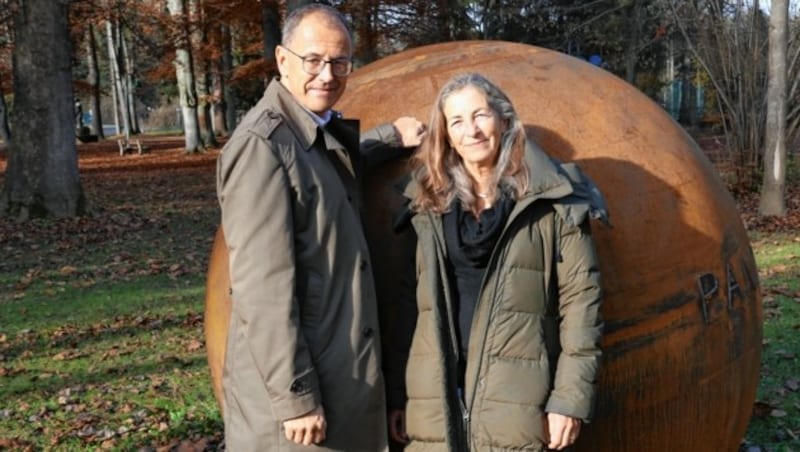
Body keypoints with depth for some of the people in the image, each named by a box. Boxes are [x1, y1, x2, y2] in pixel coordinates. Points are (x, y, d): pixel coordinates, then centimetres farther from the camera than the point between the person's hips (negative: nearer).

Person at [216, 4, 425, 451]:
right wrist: (295, 396, -21)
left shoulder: (327, 133, 8)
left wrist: (392, 136, 17)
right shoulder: (263, 144, -19)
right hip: (293, 383, -9)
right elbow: (262, 286, -23)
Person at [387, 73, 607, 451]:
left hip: (516, 407, -3)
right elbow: (411, 304, 10)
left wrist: (570, 397, -7)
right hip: (436, 406, 3)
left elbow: (580, 300, -2)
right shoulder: (428, 202, 10)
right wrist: (396, 396, 9)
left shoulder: (550, 202, 0)